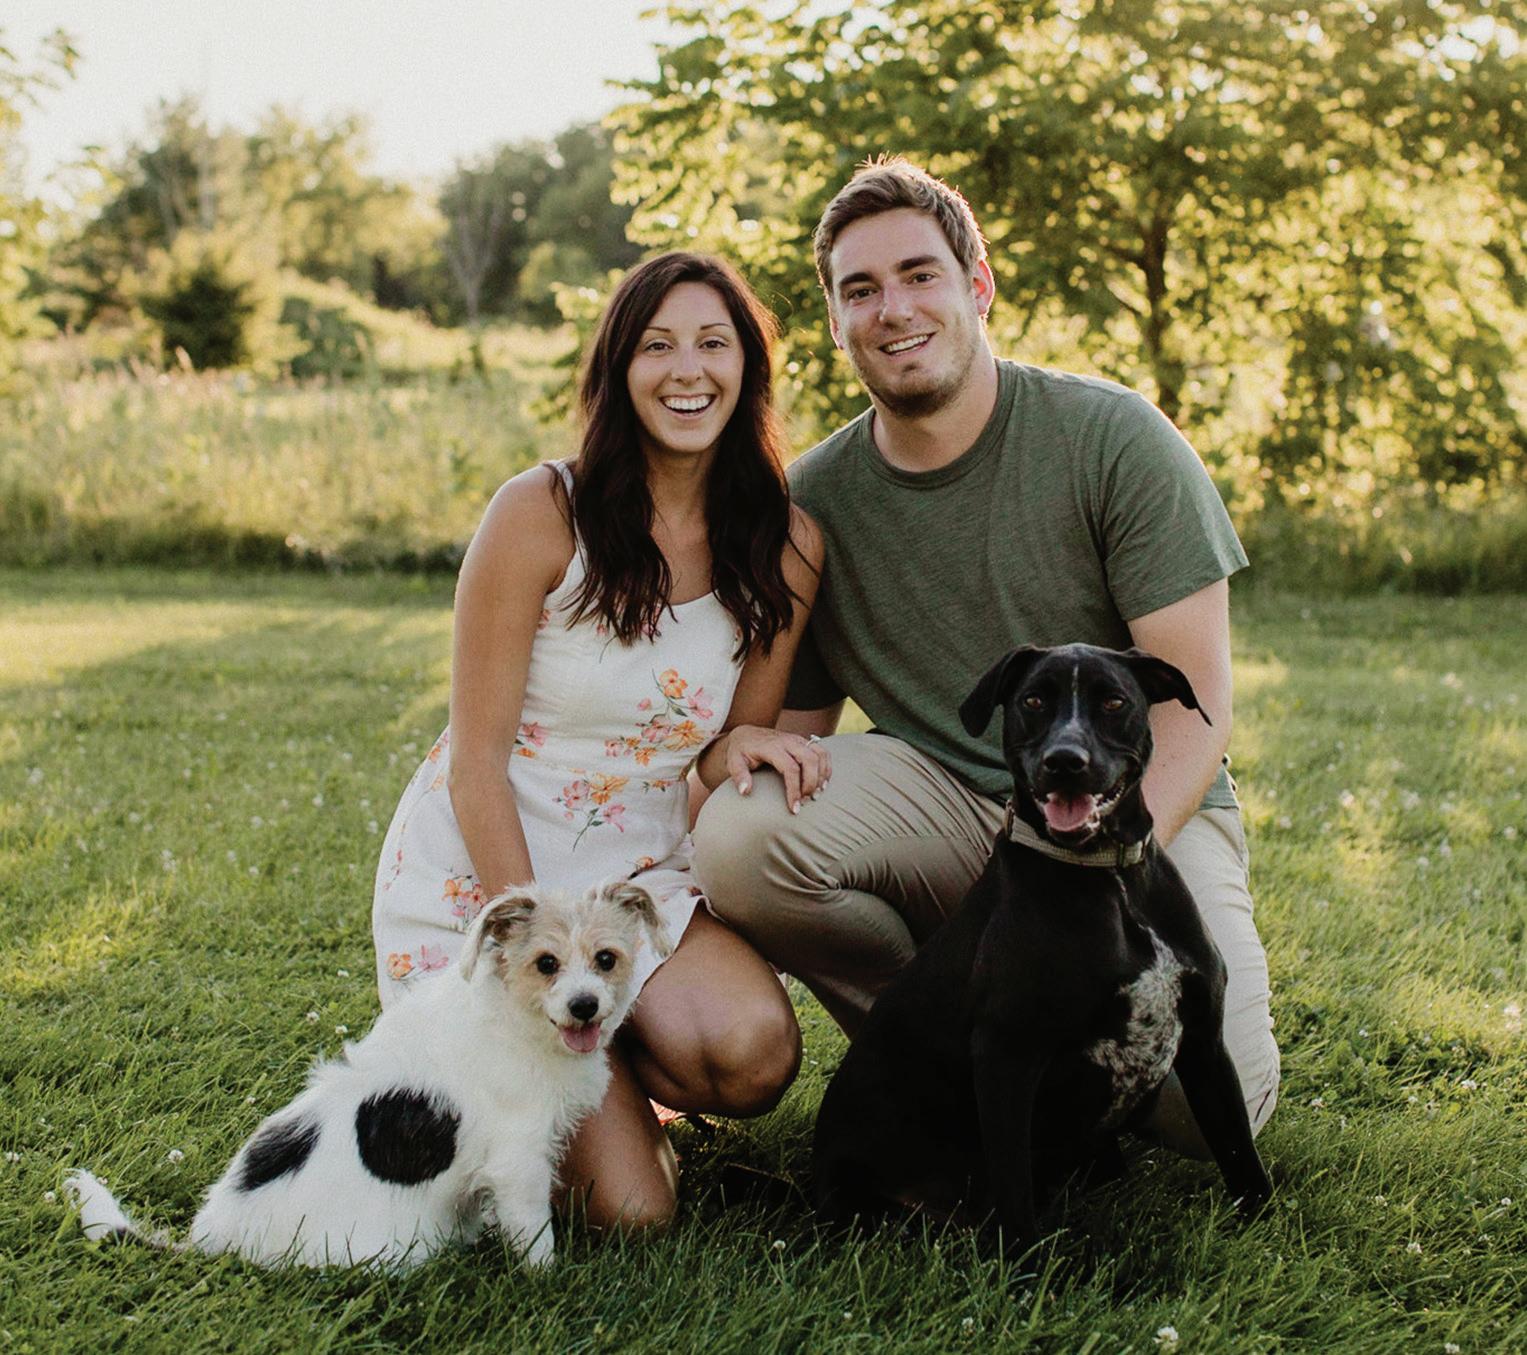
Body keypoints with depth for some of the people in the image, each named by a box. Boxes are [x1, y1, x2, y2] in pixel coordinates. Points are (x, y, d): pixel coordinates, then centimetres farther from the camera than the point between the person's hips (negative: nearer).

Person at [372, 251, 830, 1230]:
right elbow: (477, 757, -12)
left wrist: (744, 744, -17)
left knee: (754, 1050, -29)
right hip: (479, 875, -4)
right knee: (632, 1209, -16)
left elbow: (733, 743, 9)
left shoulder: (787, 547, -3)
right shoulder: (542, 514, -15)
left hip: (644, 874, 4)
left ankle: (620, 1077, 7)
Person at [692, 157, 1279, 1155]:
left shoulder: (1111, 438, -8)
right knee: (739, 834, -28)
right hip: (943, 804, 2)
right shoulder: (813, 499, 2)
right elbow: (793, 724, 9)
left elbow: (1197, 698, -11)